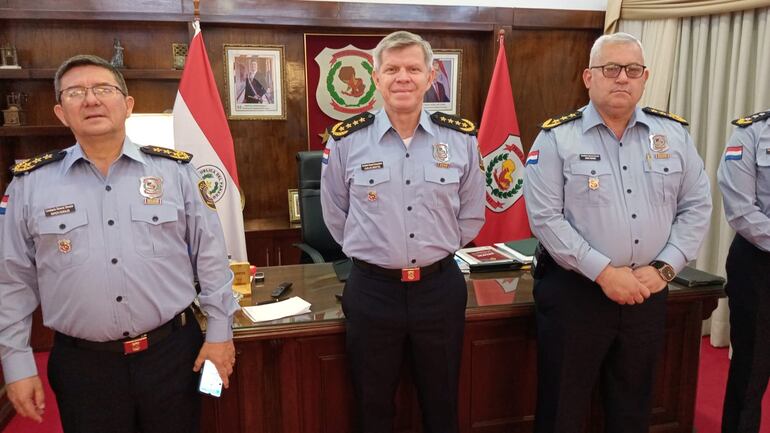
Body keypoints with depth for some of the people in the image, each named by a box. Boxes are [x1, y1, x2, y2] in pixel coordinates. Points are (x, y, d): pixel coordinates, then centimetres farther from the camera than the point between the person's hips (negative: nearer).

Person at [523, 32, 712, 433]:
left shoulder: (673, 134, 5)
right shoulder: (557, 137, -8)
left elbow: (696, 207, 6)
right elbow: (545, 218, -14)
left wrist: (663, 268, -6)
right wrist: (603, 271, -18)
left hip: (647, 293, 4)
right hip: (573, 291, -4)